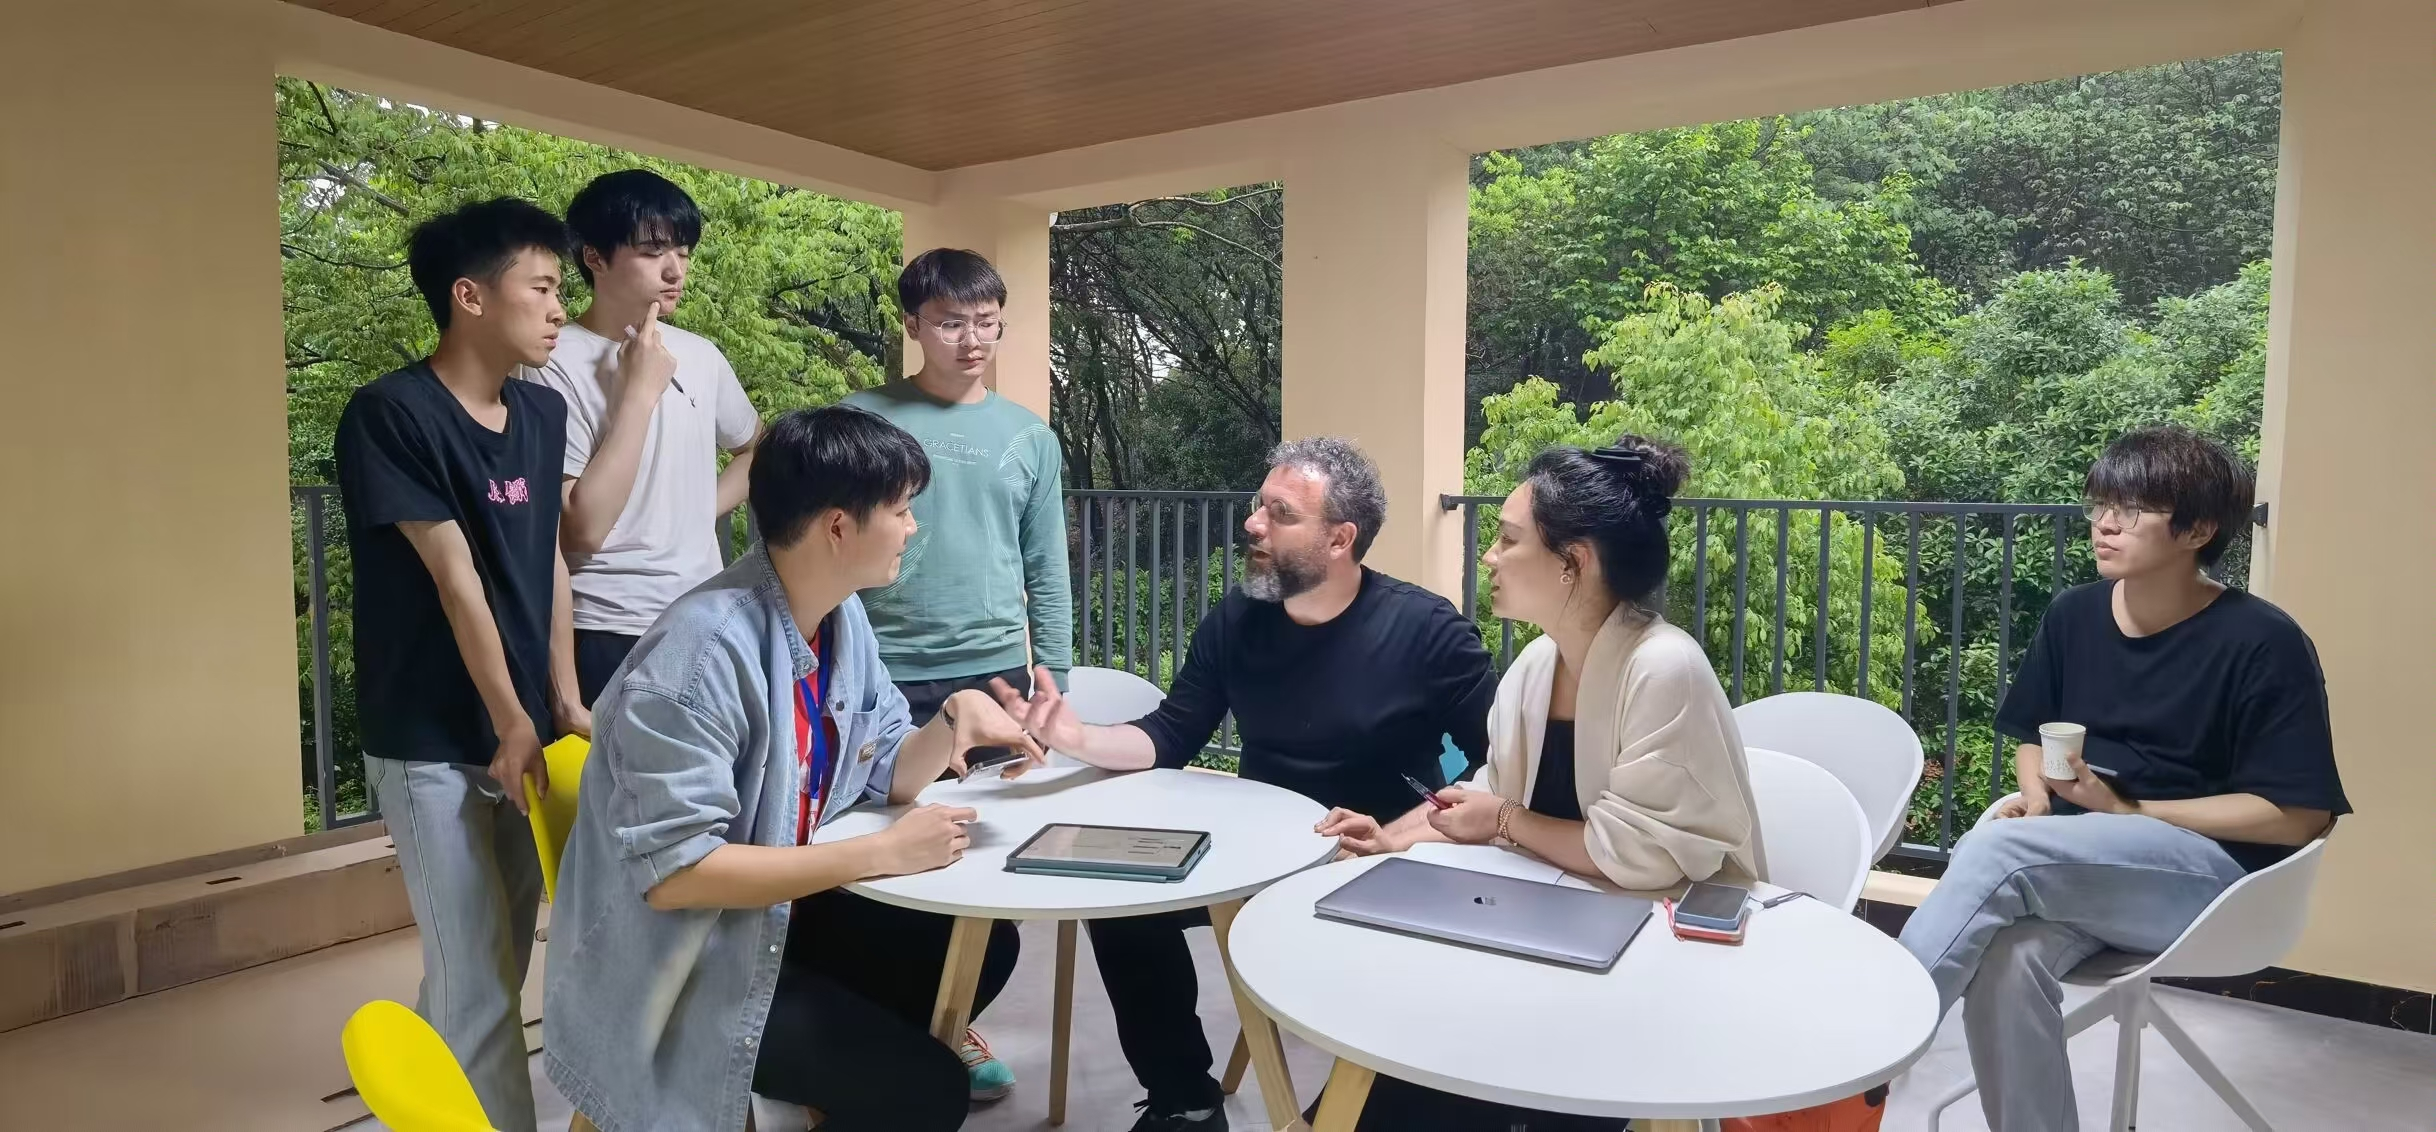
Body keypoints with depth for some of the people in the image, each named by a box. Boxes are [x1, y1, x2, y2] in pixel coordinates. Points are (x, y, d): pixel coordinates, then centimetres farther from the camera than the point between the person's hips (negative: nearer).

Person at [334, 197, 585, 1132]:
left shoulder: (543, 414, 5)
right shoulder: (390, 415, -15)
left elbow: (547, 561, 7)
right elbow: (455, 579, -15)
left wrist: (564, 702, 6)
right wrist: (511, 723, -11)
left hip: (523, 727, 7)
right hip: (432, 743, -6)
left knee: (503, 962, 18)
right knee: (477, 980, 0)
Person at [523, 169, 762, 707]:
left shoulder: (700, 355, 5)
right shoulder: (557, 364, -12)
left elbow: (758, 448, 23)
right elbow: (583, 529, -19)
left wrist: (702, 511, 5)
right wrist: (641, 390, -17)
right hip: (607, 634, -5)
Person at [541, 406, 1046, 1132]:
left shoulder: (843, 617, -1)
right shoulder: (704, 652, -29)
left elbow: (884, 774, 7)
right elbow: (672, 871, -30)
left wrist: (955, 718, -14)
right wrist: (881, 853, -29)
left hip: (781, 913, 9)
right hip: (680, 966, -8)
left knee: (979, 949, 6)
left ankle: (841, 1072, 25)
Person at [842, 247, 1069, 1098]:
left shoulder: (1029, 437, 6)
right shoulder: (864, 420, -2)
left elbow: (1047, 573, 8)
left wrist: (1053, 681, 6)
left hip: (995, 675, 2)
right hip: (887, 676, -2)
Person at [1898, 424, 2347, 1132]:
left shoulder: (2263, 643, -9)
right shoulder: (2074, 614, 6)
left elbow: (2298, 816, -9)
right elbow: (2032, 734, 19)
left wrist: (2127, 810, -14)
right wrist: (2037, 798, -3)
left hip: (2211, 869, -4)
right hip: (2074, 868, 4)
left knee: (1997, 853, -33)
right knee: (2006, 959, -30)